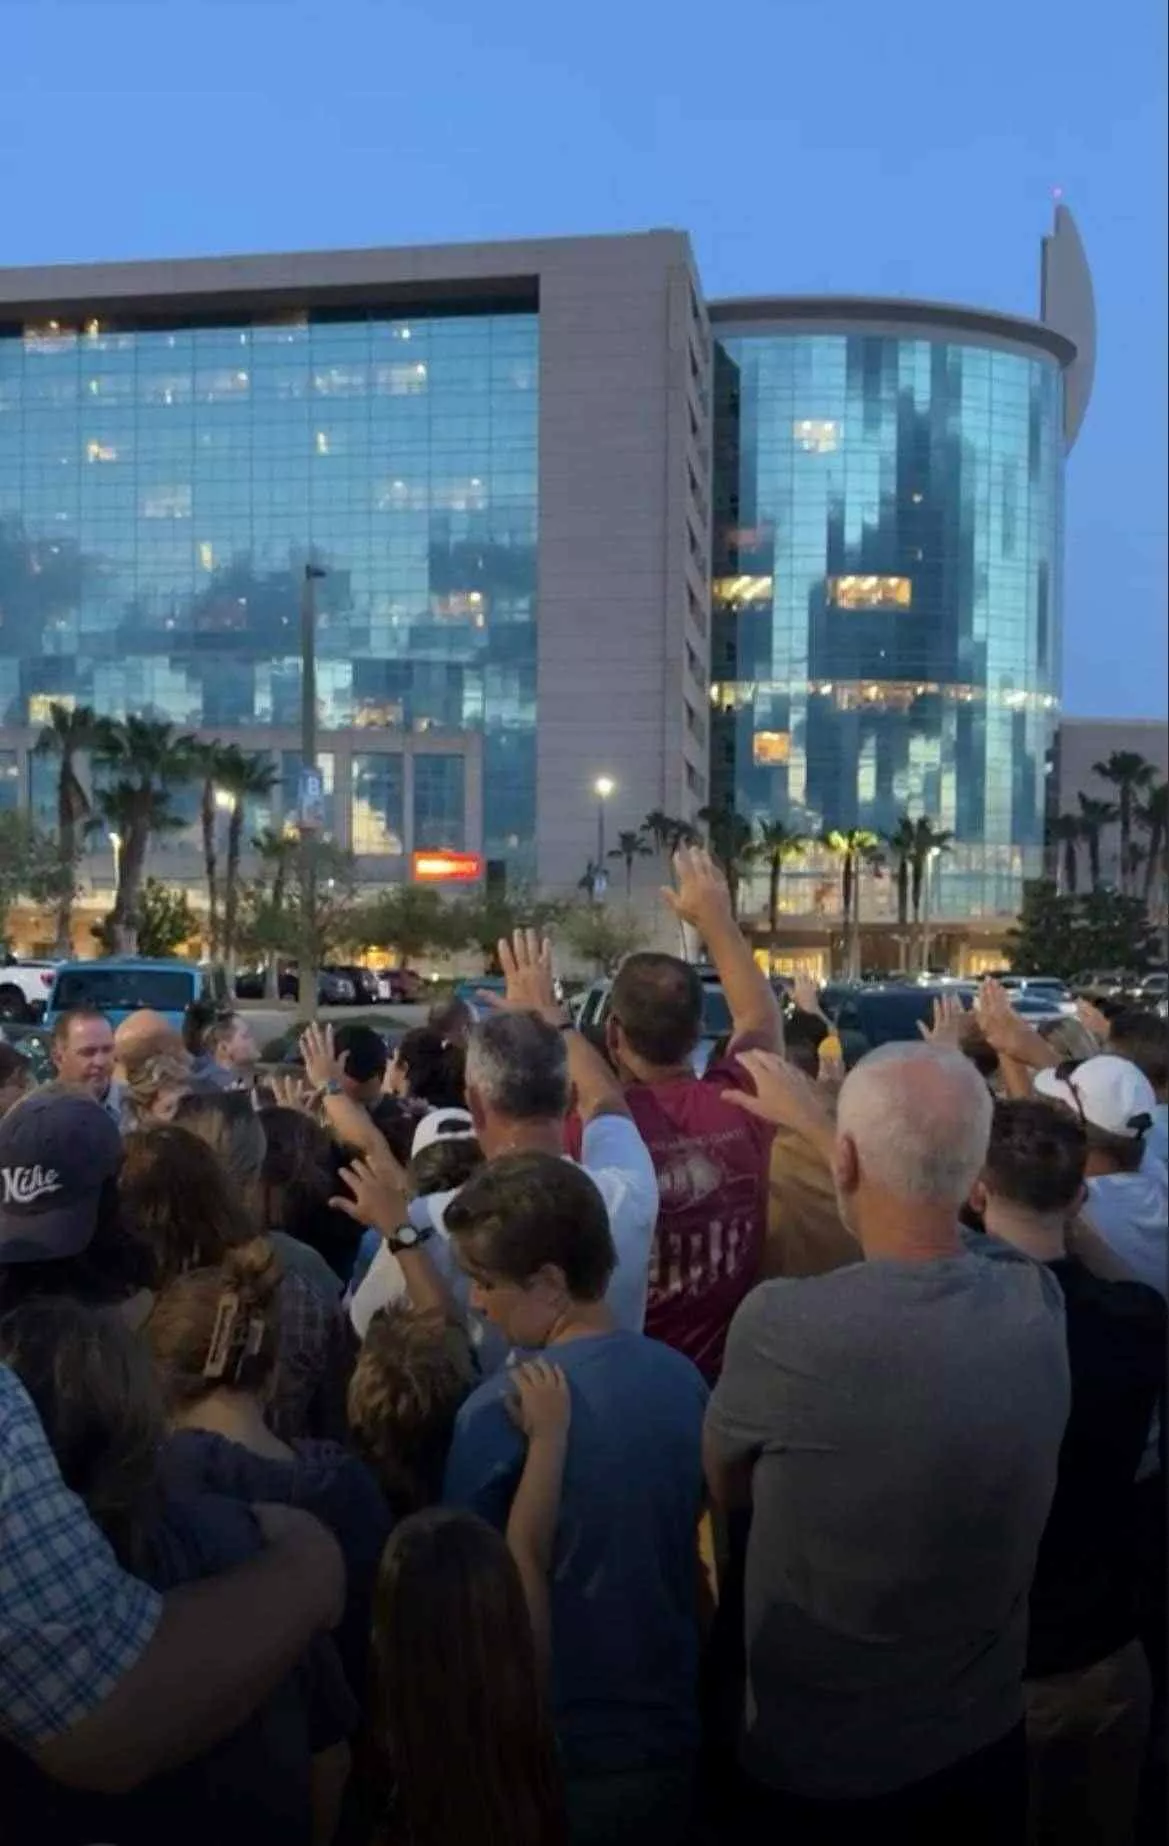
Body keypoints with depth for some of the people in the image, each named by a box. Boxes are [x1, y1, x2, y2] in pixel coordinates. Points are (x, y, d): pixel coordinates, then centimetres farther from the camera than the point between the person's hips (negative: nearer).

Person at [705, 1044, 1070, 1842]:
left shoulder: (783, 1322, -31)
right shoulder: (1040, 1300, -17)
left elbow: (724, 1486, -9)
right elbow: (934, 1219, 8)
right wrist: (818, 1118, 19)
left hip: (818, 1769, -3)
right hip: (985, 1743, 4)